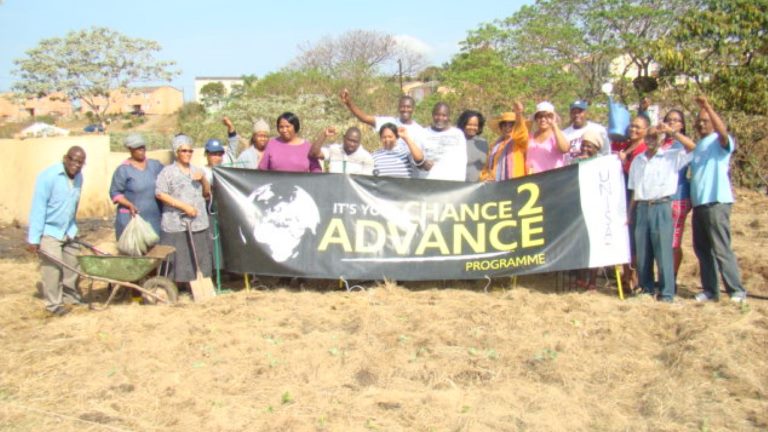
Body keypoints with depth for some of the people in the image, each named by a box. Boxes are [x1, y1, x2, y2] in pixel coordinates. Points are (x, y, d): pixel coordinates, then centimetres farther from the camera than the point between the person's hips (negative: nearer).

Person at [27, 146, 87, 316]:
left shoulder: (78, 177, -1)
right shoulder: (48, 176, -21)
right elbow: (38, 208, -22)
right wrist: (34, 238, -23)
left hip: (68, 230, 7)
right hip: (49, 230, -7)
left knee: (72, 264, 12)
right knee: (53, 266, -12)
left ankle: (71, 296, 28)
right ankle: (54, 303, -4)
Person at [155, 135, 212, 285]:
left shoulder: (197, 171, 16)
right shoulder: (168, 171, -1)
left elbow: (207, 193, 18)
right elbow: (160, 194, -10)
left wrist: (203, 180, -2)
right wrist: (183, 206, -15)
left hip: (198, 223, 5)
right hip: (176, 224, -5)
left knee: (197, 255, 5)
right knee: (177, 257, -5)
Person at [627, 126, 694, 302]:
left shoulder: (671, 157, 3)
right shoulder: (637, 160, 15)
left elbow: (692, 148, -12)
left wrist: (672, 132, -14)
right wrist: (630, 214, 12)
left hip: (661, 207, -4)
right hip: (642, 208, 4)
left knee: (663, 251, -5)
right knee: (642, 252, 6)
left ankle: (666, 292, -2)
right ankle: (647, 288, 17)